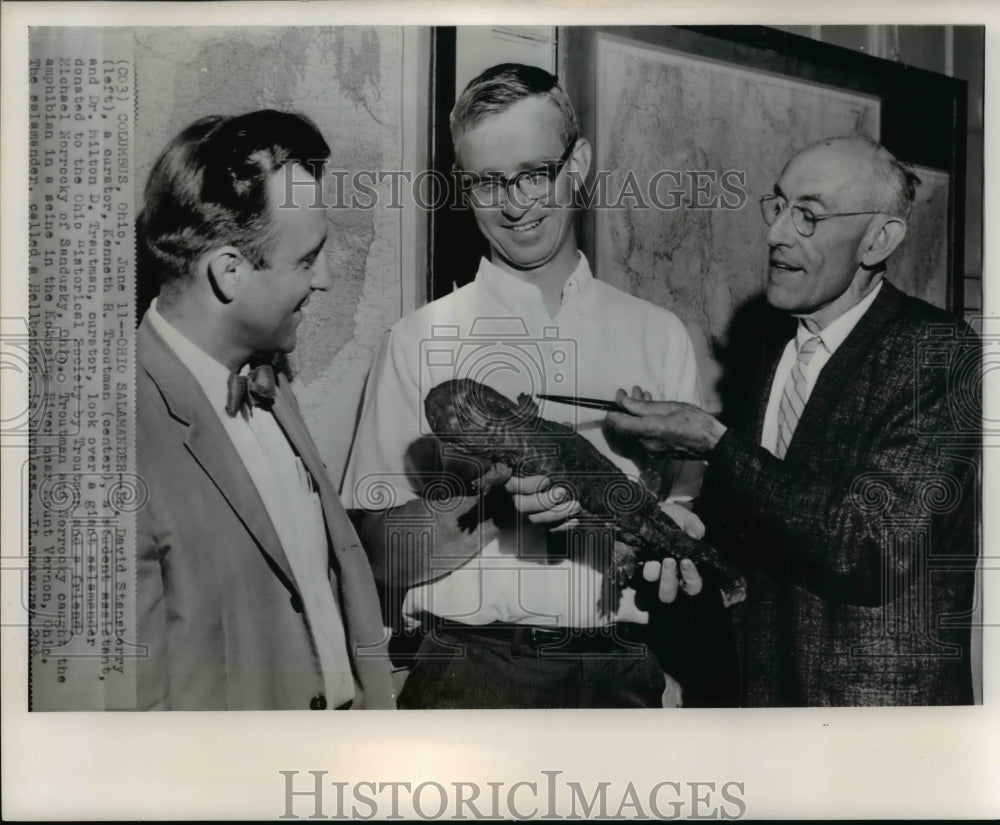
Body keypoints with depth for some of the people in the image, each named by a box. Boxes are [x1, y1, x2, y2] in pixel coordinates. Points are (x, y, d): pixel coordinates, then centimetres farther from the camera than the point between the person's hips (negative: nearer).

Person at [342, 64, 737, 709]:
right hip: (470, 672, -2)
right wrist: (498, 508, -20)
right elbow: (381, 550, -4)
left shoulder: (659, 335, 6)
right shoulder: (423, 340, -1)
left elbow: (694, 493, 11)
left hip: (625, 673, 3)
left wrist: (672, 524, -10)